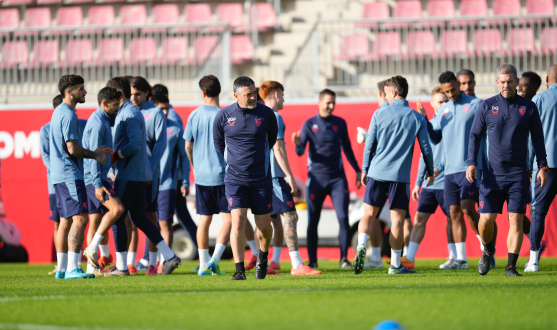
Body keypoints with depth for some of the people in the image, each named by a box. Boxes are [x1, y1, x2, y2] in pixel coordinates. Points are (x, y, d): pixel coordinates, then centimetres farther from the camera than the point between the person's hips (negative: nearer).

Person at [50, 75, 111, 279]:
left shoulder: (59, 112, 18)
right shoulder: (68, 115, -14)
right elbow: (73, 149, -19)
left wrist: (94, 152, 23)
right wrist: (95, 155, -5)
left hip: (60, 175, 11)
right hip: (70, 175, -11)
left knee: (66, 220, 12)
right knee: (79, 218, -14)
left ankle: (61, 269, 14)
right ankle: (72, 269, -19)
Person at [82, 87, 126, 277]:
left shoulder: (102, 121, 19)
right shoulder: (98, 123, -13)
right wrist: (98, 184, -23)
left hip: (97, 178, 10)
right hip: (94, 177, -10)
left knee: (96, 219, 8)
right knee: (116, 208, -20)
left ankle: (92, 267, 7)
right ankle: (92, 247, -19)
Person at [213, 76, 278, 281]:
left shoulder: (266, 114, -3)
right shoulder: (223, 116, -5)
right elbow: (218, 143, 13)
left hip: (261, 178, 1)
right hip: (235, 178, -1)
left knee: (264, 225, 3)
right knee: (238, 220, -14)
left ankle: (263, 255, 34)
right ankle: (239, 269, -9)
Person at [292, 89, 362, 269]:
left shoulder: (340, 123, 9)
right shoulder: (309, 124, 1)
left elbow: (347, 148, 20)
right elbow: (300, 152, -4)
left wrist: (357, 170, 20)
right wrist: (298, 144, -27)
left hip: (337, 178, 1)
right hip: (316, 178, -1)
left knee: (343, 218, -10)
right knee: (312, 221, 1)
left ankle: (344, 259, -5)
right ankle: (312, 260, 11)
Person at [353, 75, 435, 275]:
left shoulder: (379, 114, 2)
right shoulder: (417, 118, 3)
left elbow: (369, 144, 4)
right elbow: (426, 148, 6)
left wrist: (365, 170, 14)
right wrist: (430, 172, 21)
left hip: (377, 172, 0)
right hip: (400, 176, 0)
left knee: (369, 214, 9)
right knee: (397, 219, 3)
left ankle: (361, 246, -15)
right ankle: (395, 265, 6)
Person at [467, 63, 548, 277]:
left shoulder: (528, 107, 6)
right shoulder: (486, 106, 5)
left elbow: (538, 138, 11)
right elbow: (475, 135, 9)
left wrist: (542, 166, 5)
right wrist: (471, 163, -2)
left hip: (518, 173, 0)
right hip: (492, 173, 0)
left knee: (516, 219, -5)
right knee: (486, 219, -4)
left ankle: (511, 266, -1)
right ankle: (488, 251, 26)